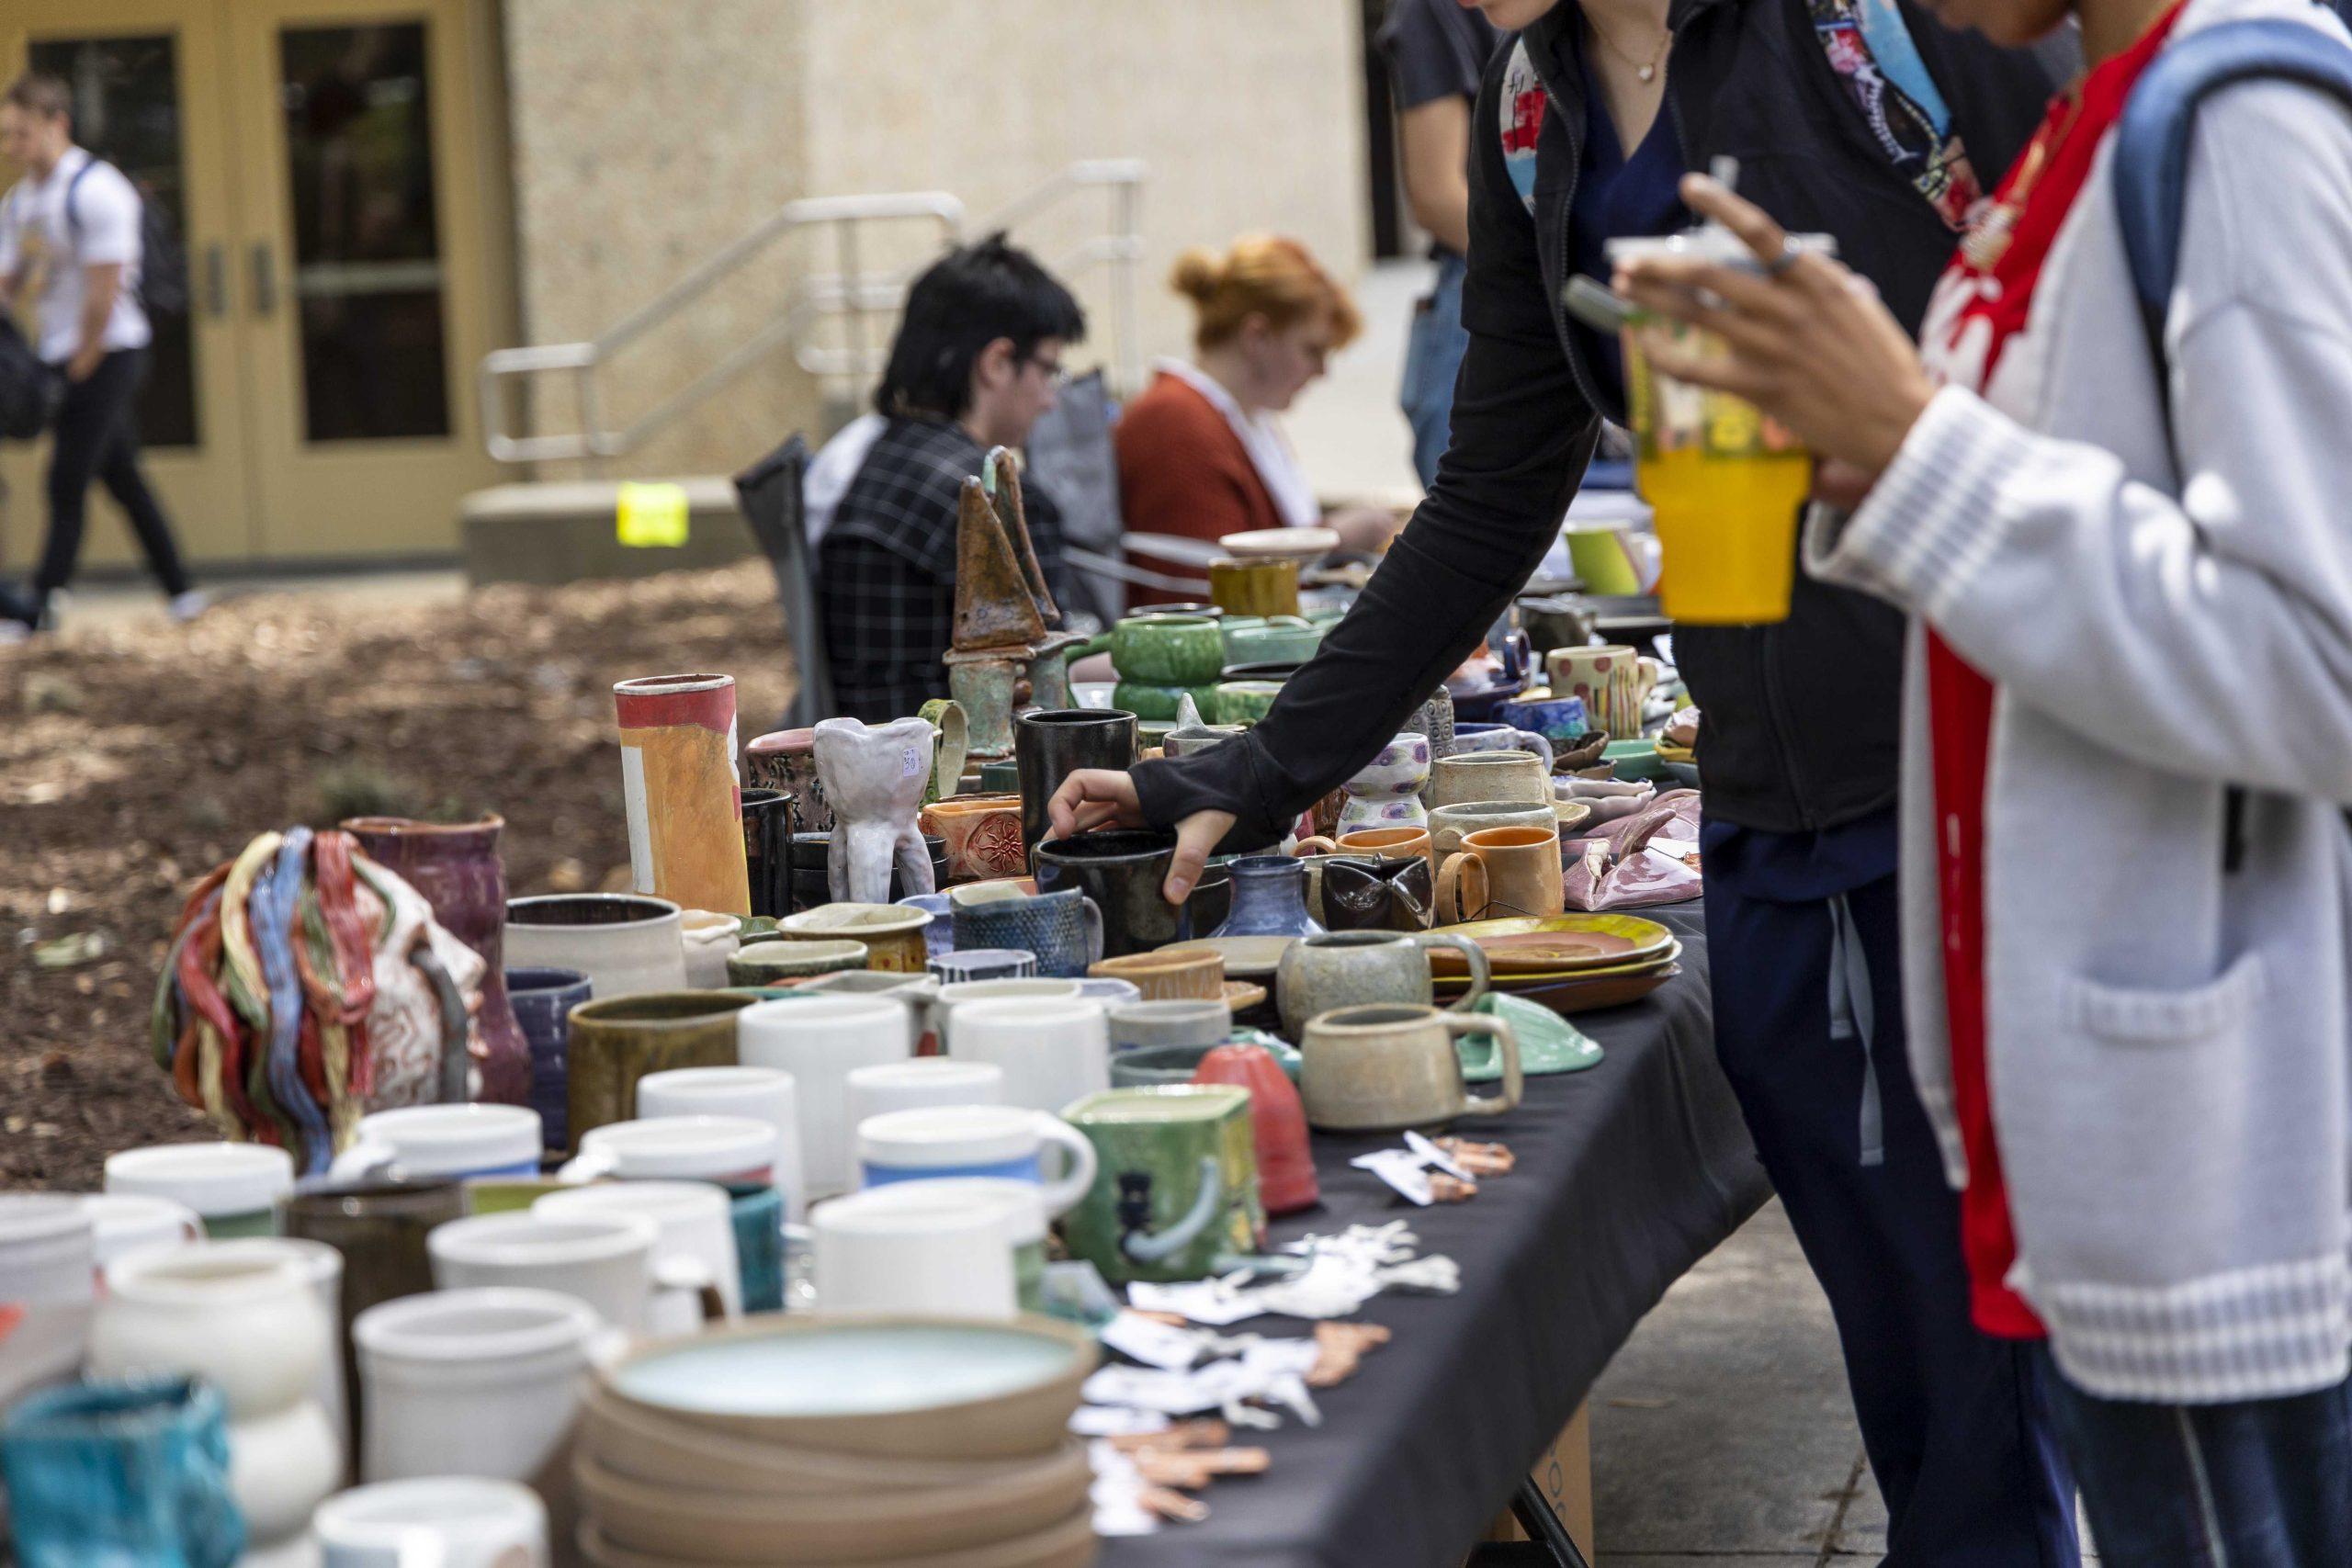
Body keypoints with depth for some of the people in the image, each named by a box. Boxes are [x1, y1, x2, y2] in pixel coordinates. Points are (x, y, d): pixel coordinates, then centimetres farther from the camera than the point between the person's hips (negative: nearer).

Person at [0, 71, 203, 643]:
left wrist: (82, 366, -14)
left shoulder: (95, 191, -15)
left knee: (67, 484, -9)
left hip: (108, 353, -8)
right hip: (61, 357, 8)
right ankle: (180, 592, 19)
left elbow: (104, 291, -18)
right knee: (121, 477, 11)